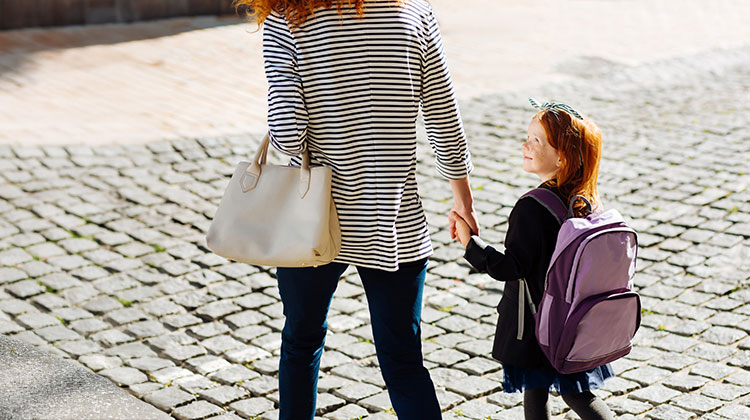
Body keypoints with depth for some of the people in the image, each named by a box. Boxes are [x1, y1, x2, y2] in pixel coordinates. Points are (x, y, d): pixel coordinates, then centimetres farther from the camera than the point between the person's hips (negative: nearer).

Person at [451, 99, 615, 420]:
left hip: (535, 322, -7)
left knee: (535, 394, 9)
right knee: (578, 394, 19)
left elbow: (511, 267, -23)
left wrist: (470, 242, -20)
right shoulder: (588, 200, 0)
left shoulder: (532, 207, -23)